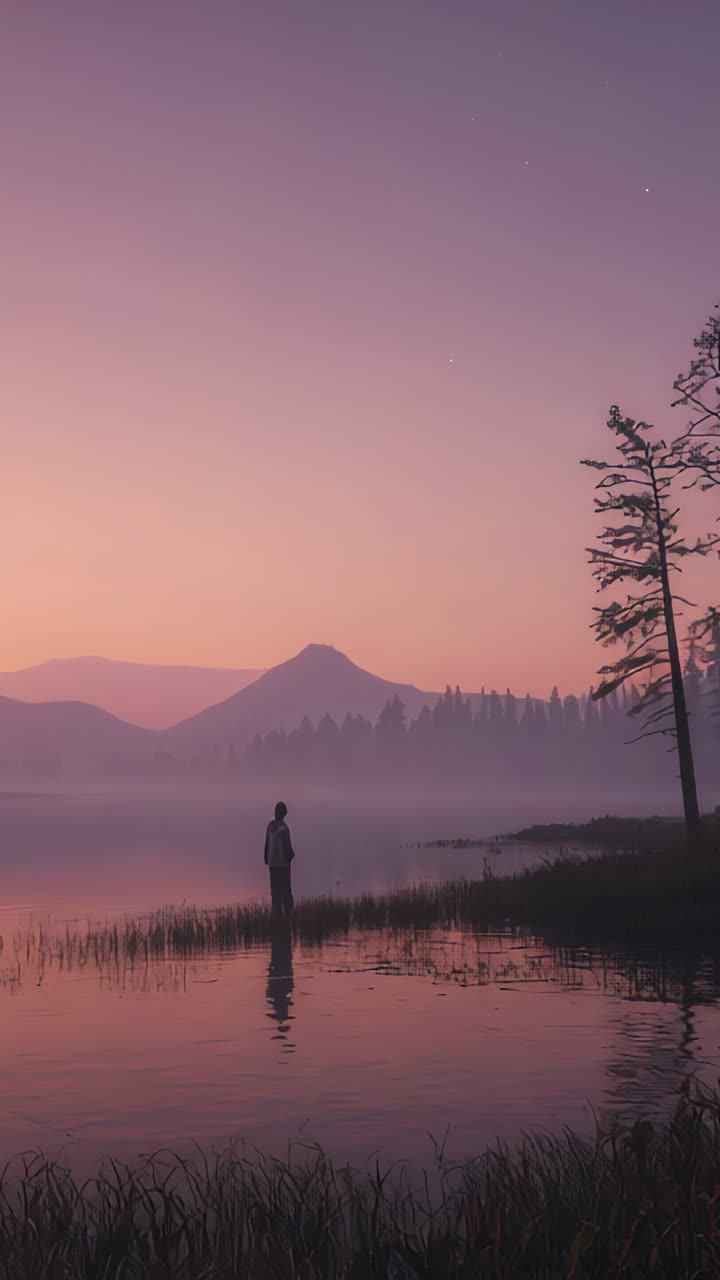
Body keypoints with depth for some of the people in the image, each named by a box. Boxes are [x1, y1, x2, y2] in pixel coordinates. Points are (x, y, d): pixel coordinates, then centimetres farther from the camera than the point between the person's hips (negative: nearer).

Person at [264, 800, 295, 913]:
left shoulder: (270, 826, 0)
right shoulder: (283, 828, -15)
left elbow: (267, 844, 5)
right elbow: (287, 846, -12)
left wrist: (267, 860, 13)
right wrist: (290, 855, 7)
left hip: (272, 863, 5)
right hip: (283, 863, -5)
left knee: (275, 890, 9)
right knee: (286, 889, 0)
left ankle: (277, 910, 6)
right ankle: (288, 910, -2)